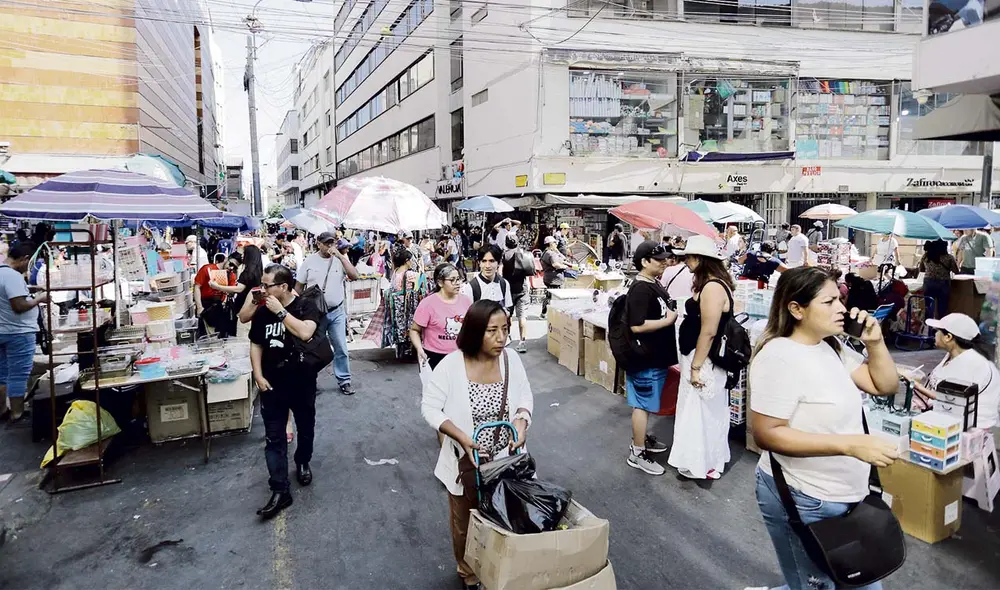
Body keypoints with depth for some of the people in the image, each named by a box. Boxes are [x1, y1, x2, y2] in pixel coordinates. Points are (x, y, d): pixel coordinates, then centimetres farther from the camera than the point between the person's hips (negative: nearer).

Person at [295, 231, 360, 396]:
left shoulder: (340, 260, -1)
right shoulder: (309, 261, -2)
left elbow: (355, 276, -16)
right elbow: (298, 286, 3)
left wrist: (340, 256, -20)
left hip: (337, 312, 1)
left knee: (341, 348, 4)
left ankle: (344, 380, 14)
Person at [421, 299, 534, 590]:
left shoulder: (511, 359, -9)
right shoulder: (451, 365, -20)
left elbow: (525, 395, 4)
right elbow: (429, 407, -13)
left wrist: (522, 420, -16)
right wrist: (460, 436, -25)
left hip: (506, 461, 3)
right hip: (467, 463, -2)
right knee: (466, 525, 19)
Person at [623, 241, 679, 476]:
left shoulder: (654, 284, 9)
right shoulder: (640, 289, -23)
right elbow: (637, 326, -29)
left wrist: (672, 312, 9)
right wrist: (668, 321, -21)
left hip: (656, 355, 10)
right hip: (645, 357, -10)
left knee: (647, 403, 22)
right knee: (642, 404, 0)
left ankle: (642, 438, 38)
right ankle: (636, 454, 10)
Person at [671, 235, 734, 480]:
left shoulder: (712, 287, -23)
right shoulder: (711, 283, 9)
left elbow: (708, 332, -25)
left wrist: (696, 367, -21)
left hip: (704, 361, -10)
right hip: (702, 358, 10)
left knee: (700, 412, 3)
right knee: (706, 412, 19)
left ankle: (704, 465, 17)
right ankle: (709, 459, 33)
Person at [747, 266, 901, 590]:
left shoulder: (831, 347, 5)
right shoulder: (780, 356, -23)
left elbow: (885, 386, 11)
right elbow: (766, 433, -27)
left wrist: (875, 342, -5)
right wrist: (850, 444, -30)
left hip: (843, 496, 9)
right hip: (803, 501, -9)